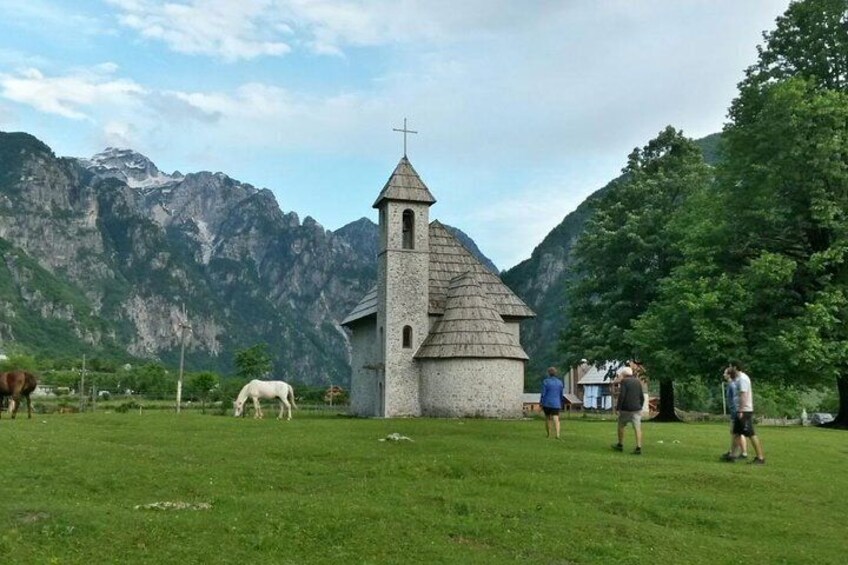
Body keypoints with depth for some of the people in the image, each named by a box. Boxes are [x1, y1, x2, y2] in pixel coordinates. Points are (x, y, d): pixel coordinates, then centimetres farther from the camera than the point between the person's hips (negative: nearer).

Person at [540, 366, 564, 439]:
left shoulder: (545, 381, -7)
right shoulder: (560, 382, 4)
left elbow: (543, 394, -9)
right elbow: (561, 395, 8)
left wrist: (541, 404, -3)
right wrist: (561, 405, 19)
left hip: (547, 403, -1)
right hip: (556, 404, 1)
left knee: (547, 418, 16)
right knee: (556, 419, -6)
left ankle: (548, 434, 25)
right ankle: (557, 434, -25)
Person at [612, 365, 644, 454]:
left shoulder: (624, 381, -8)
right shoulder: (638, 382, 12)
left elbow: (621, 396, -16)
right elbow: (642, 397, 14)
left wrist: (618, 408, -11)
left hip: (626, 409, -5)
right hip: (637, 409, 5)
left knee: (621, 426, 13)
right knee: (637, 428, -1)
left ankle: (620, 445, 22)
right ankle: (639, 448, -9)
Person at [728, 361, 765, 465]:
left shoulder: (742, 378, -16)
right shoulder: (738, 378, 14)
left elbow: (743, 395, -22)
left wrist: (741, 411, -24)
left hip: (745, 411, -10)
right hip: (740, 410, 10)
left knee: (751, 434, -7)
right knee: (736, 433, 13)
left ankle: (761, 457, -4)